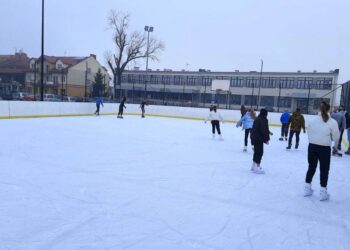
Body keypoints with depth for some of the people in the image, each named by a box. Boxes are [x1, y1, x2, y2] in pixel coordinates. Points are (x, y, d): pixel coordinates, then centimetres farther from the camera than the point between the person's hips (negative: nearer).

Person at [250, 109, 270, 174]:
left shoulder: (257, 119, 14)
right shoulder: (264, 120, -14)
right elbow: (264, 130, -19)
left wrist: (268, 132, 34)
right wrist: (266, 139, -12)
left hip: (254, 137, 10)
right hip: (259, 138, -10)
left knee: (256, 151, 20)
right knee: (260, 152, -5)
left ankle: (254, 166, 31)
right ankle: (257, 168, -4)